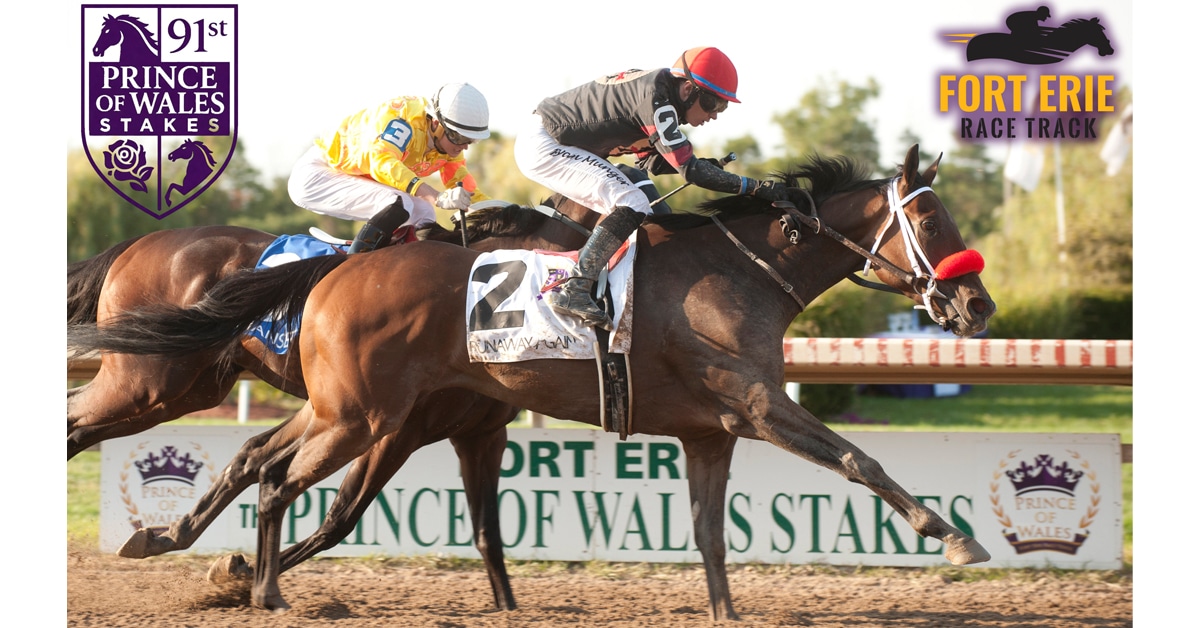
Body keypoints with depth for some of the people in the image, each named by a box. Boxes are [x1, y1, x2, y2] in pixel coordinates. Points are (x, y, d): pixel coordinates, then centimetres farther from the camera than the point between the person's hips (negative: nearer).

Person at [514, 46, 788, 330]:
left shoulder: (657, 89, 7)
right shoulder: (654, 99, -23)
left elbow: (649, 161, 17)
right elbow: (690, 171, -25)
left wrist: (705, 167, 1)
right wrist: (756, 188, -22)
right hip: (542, 146, -10)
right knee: (633, 205, -20)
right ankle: (573, 292, -24)